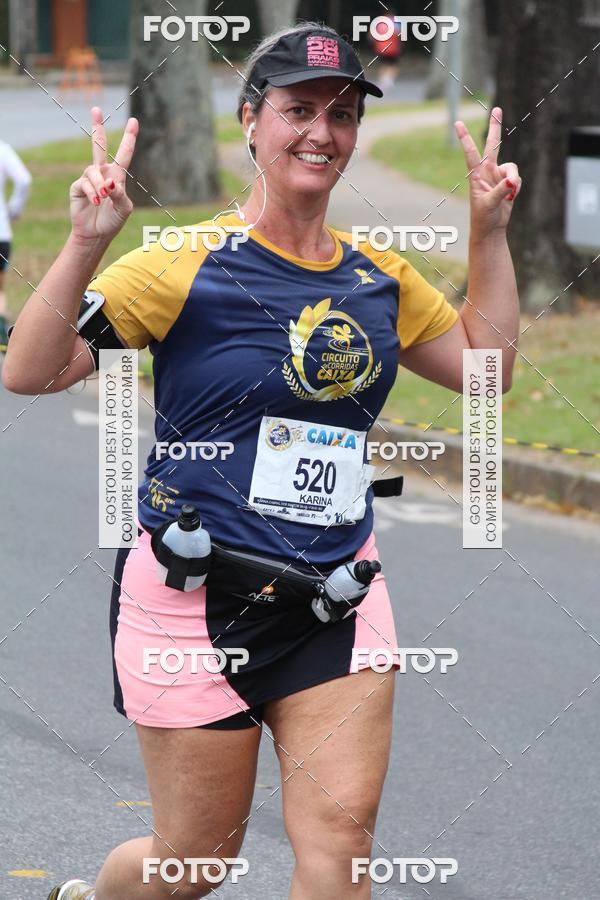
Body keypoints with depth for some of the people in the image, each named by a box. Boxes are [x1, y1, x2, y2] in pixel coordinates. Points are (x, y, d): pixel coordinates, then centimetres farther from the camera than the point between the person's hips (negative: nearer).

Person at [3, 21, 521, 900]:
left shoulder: (381, 279, 8)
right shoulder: (188, 266, -10)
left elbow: (486, 362, 21)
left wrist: (490, 232, 12)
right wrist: (86, 244, -28)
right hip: (198, 602, -4)